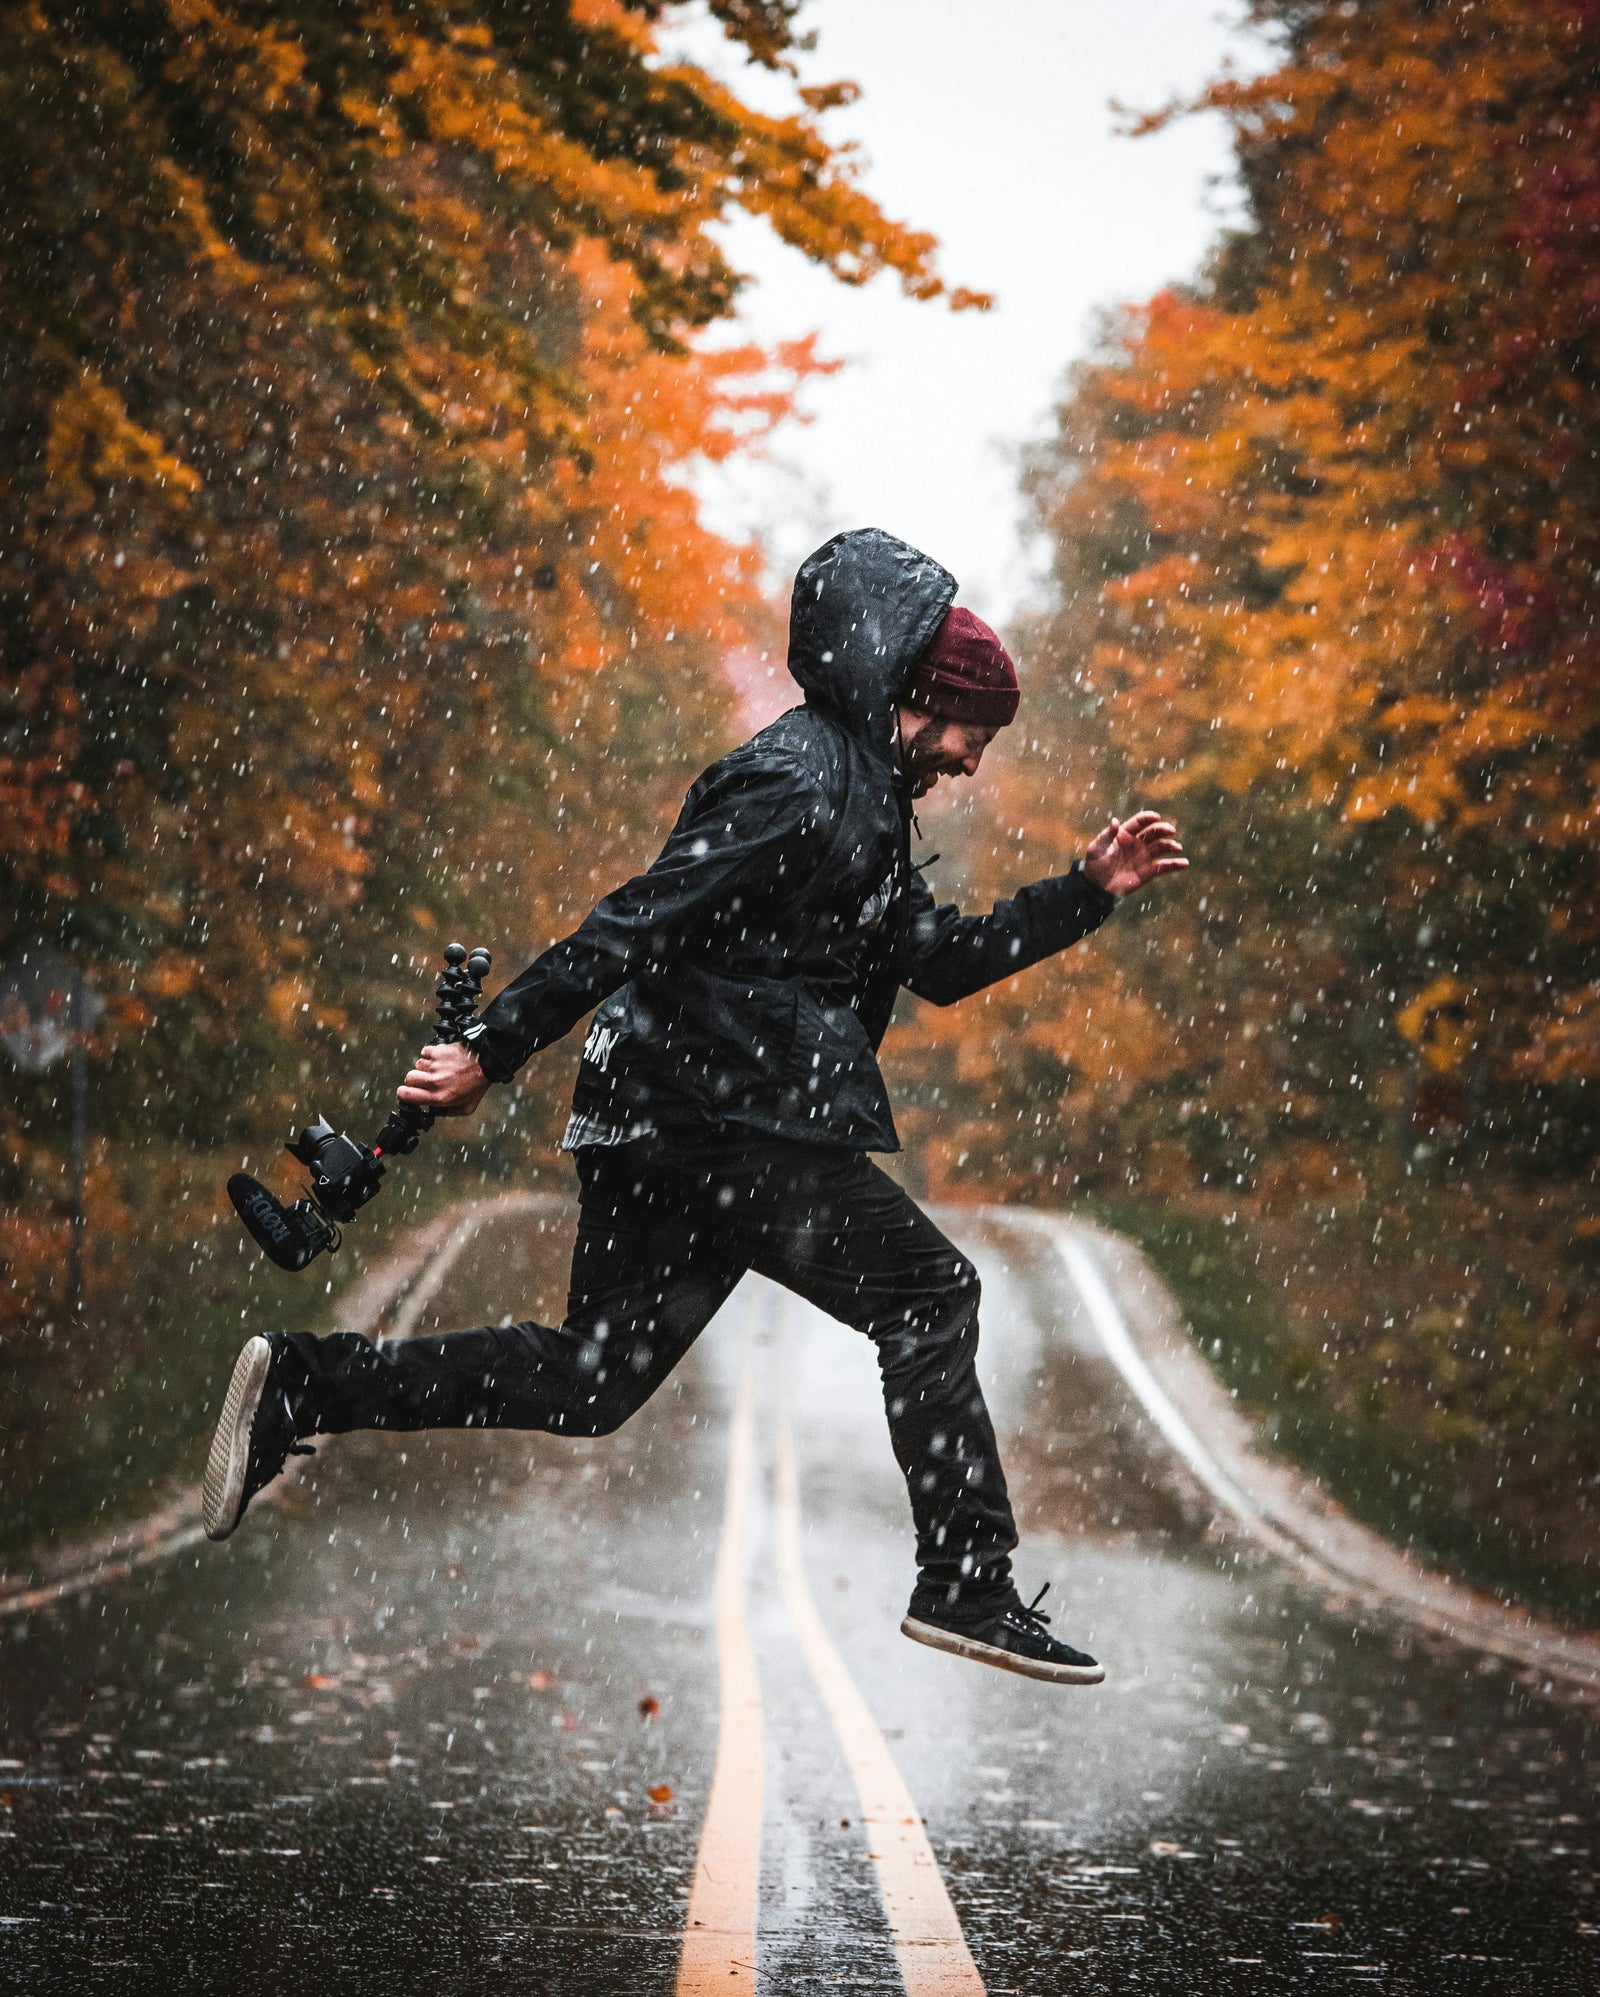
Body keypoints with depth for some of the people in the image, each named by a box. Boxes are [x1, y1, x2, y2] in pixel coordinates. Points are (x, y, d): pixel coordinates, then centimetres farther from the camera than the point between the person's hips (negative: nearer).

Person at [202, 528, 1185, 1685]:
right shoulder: (795, 783, -12)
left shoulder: (861, 804, 21)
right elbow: (637, 922, -18)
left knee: (591, 1379, 9)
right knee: (929, 1294, -4)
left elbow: (938, 961, 25)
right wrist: (494, 1053, -21)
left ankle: (300, 1385, 9)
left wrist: (1090, 893, 19)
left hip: (667, 1127, 10)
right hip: (721, 1119, -10)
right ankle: (969, 1584, -2)